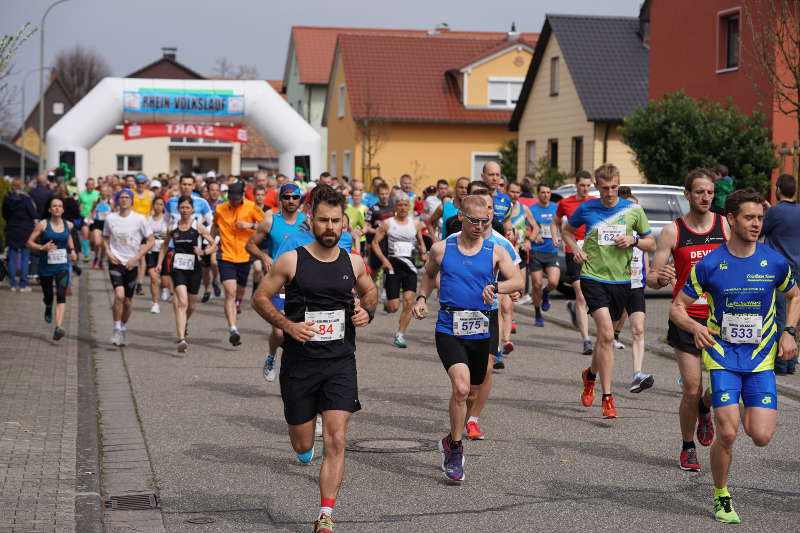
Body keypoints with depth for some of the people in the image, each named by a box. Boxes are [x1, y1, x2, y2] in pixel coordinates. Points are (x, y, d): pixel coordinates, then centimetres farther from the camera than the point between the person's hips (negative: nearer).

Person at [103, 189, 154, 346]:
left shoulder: (139, 219, -4)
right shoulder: (110, 218, 1)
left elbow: (150, 241, 0)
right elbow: (105, 238, 17)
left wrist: (136, 258, -9)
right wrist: (108, 252, -3)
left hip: (132, 264, 1)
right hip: (116, 262, -1)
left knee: (128, 301, 9)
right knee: (119, 295, -20)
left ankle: (123, 329, 31)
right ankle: (116, 330, -8)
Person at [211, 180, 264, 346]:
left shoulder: (251, 208, -3)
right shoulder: (220, 209, 3)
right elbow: (215, 226, 23)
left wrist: (251, 225, -16)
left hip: (244, 256, 1)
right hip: (226, 256, -1)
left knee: (240, 291, 16)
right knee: (230, 292, -15)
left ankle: (237, 305, 53)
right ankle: (233, 329, -21)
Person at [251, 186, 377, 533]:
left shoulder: (353, 263, 3)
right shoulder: (291, 261, -6)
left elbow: (370, 291, 22)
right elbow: (260, 299, 0)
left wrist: (366, 312, 0)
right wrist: (288, 325, -15)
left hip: (340, 363, 1)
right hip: (299, 363, -1)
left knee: (336, 441, -11)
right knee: (303, 444, 9)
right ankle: (303, 446, 48)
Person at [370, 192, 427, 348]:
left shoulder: (416, 224, 9)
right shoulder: (387, 223, 1)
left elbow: (421, 243, 22)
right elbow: (375, 243, 2)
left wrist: (423, 253, 1)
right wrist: (384, 260, -10)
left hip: (409, 265, 2)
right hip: (393, 265, -2)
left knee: (408, 302, -12)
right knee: (393, 307, -4)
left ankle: (400, 335, 0)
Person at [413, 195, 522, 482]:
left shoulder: (496, 252, 3)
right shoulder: (441, 249, 4)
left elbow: (517, 281, -11)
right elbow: (429, 275, 24)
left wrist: (495, 287, -30)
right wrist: (422, 298, 6)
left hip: (480, 332, 3)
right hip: (448, 330, -3)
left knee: (471, 393, 15)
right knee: (461, 387, -21)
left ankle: (451, 441, 40)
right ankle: (454, 449, -5)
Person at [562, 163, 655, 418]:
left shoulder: (633, 210, 2)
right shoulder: (585, 209, 1)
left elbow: (652, 244, 9)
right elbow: (567, 230, 20)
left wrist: (633, 240, -11)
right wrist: (576, 250, 2)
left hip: (621, 280, 3)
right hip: (593, 276, -2)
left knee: (605, 336, 14)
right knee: (606, 334, -18)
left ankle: (590, 374, 45)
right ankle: (607, 398, -17)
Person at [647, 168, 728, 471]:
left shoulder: (726, 226, 2)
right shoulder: (672, 232, -2)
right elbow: (651, 278, -2)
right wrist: (659, 278, -25)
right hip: (686, 318, -2)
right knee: (692, 388, -6)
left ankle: (704, 411, 30)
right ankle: (688, 448, 15)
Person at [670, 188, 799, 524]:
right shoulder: (709, 265, -6)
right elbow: (677, 307, 0)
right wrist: (695, 327, -20)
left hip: (761, 357, 2)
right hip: (722, 355, -1)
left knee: (761, 437, -8)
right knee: (727, 434, -11)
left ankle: (747, 413, 30)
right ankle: (721, 497, 13)